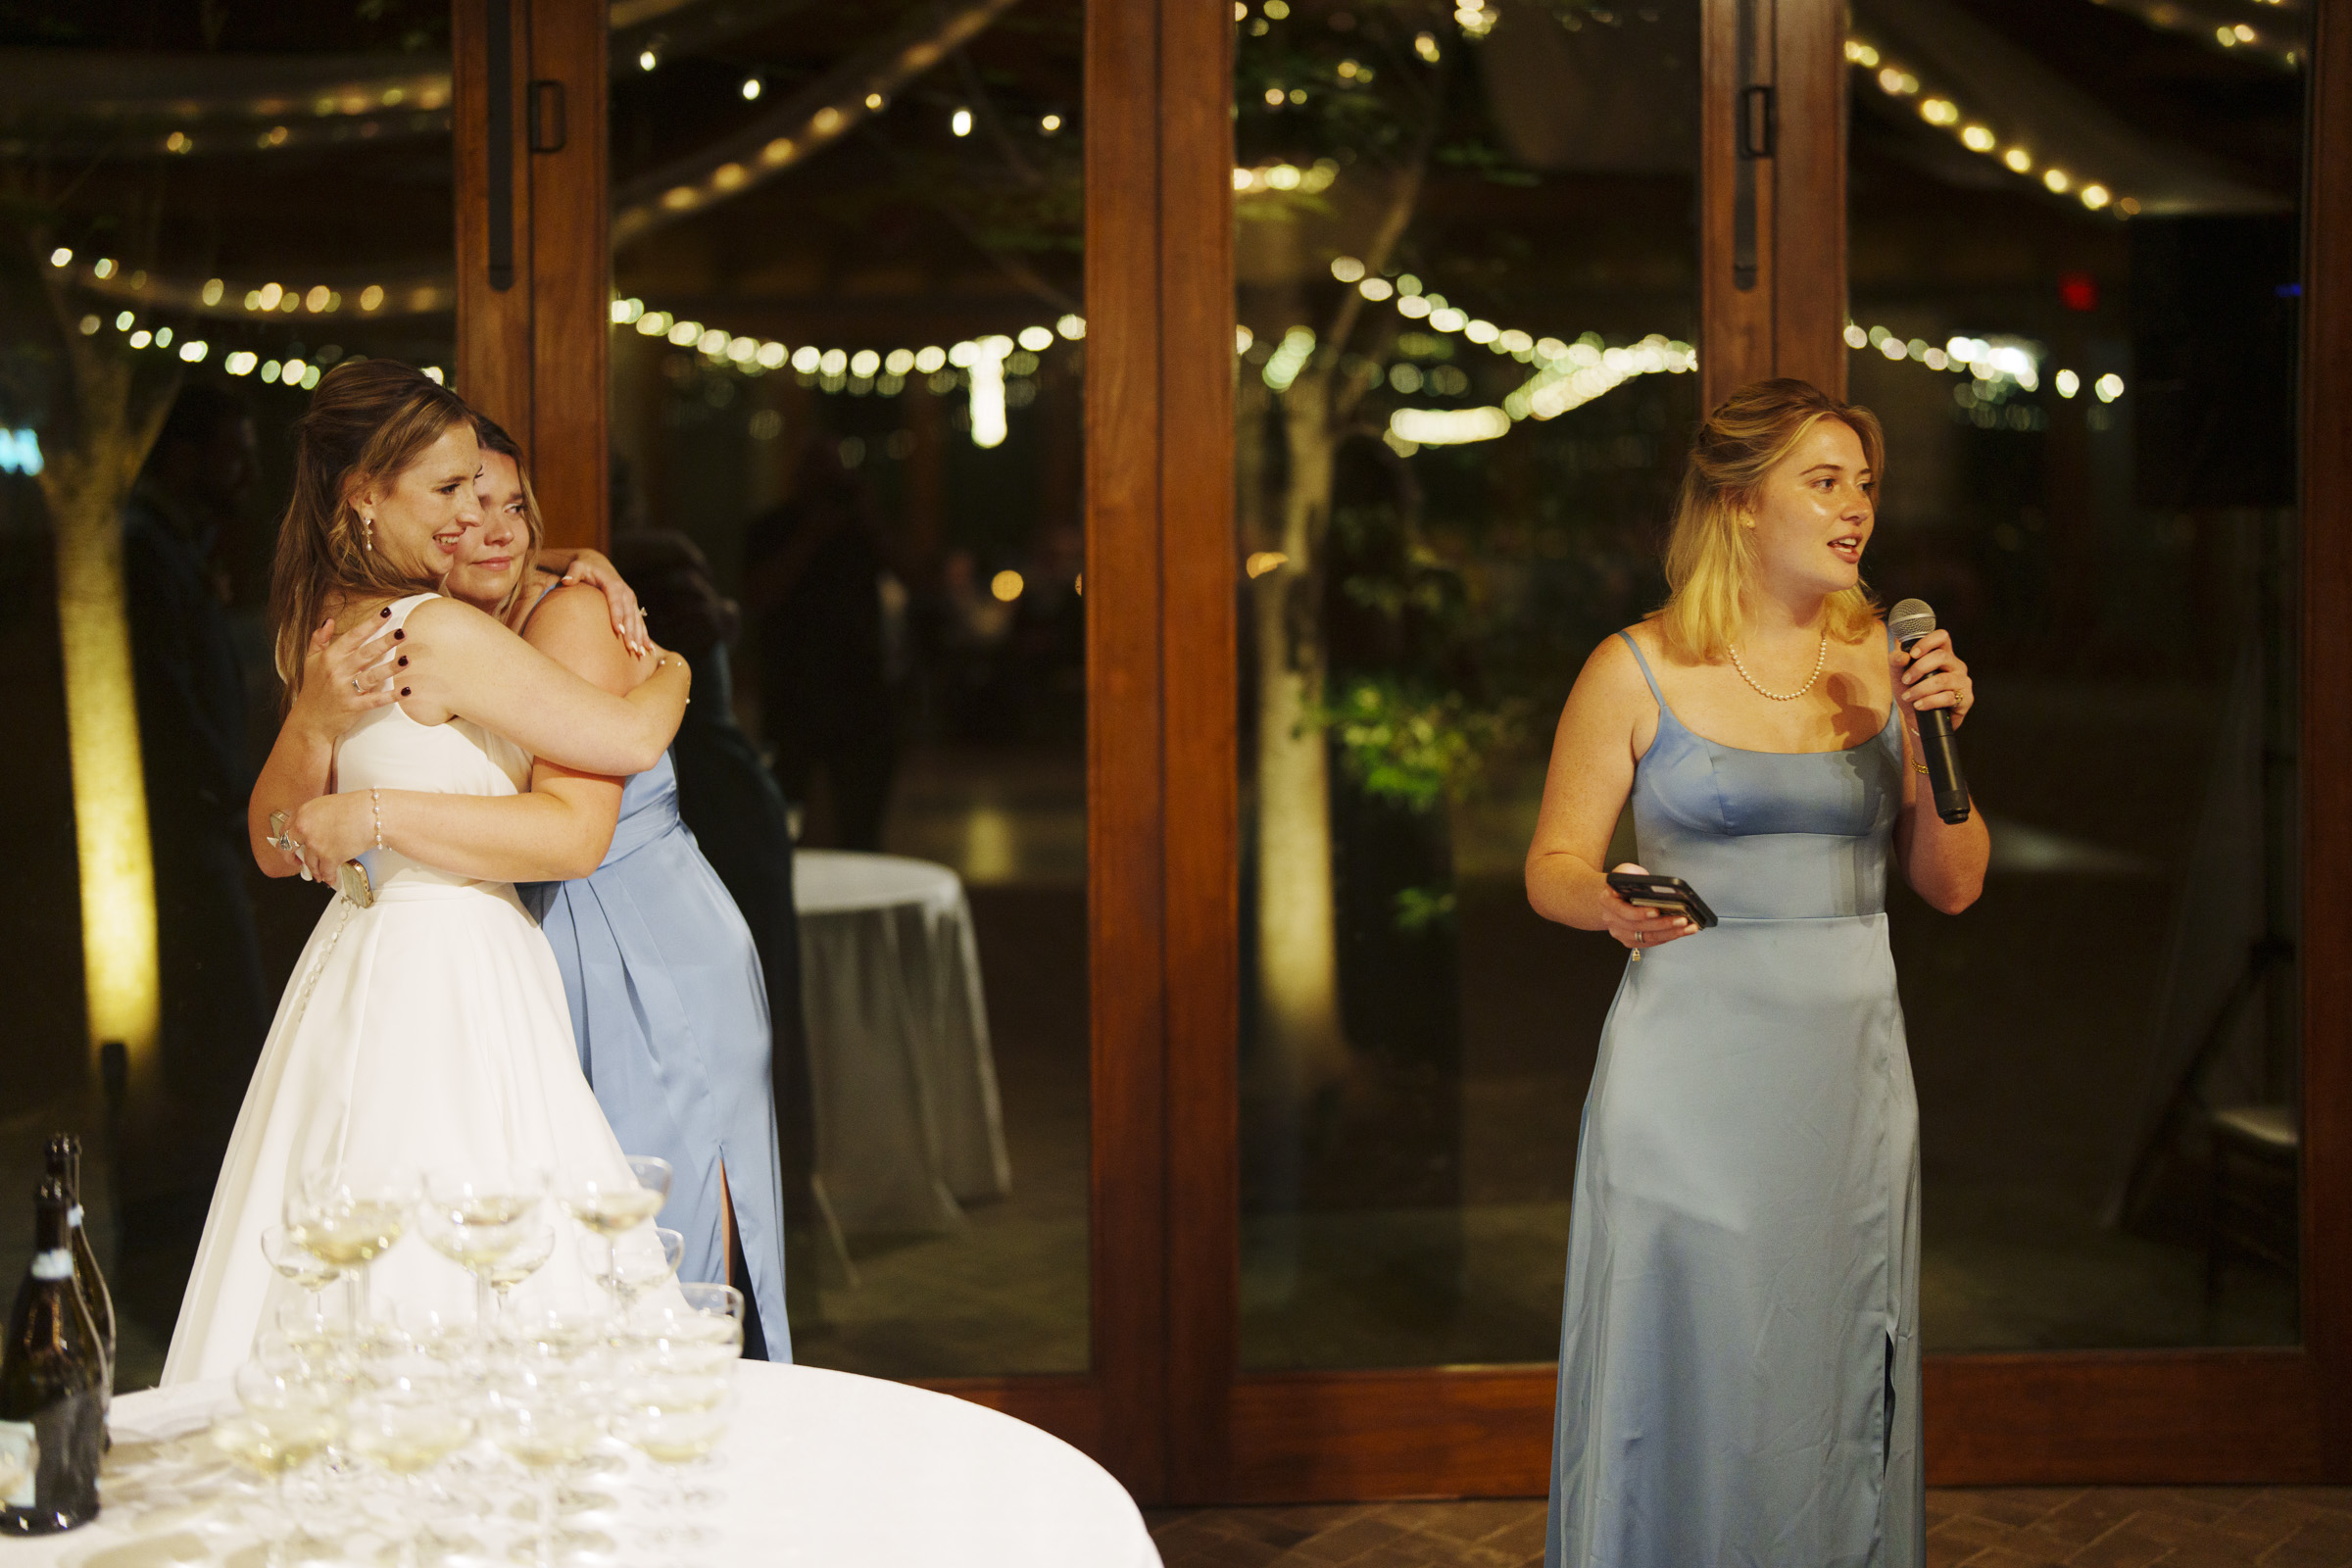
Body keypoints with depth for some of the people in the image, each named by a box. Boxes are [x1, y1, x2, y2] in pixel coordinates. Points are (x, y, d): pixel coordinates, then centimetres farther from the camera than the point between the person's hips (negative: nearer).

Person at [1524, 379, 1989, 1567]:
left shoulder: (1884, 661, 7)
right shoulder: (1638, 670, -3)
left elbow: (1953, 887, 8)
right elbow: (1552, 867, 0)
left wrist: (1939, 741, -6)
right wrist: (1616, 906, -21)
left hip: (1849, 1062, 3)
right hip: (1692, 1059, -3)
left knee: (1838, 1377, 8)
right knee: (1688, 1373, 0)